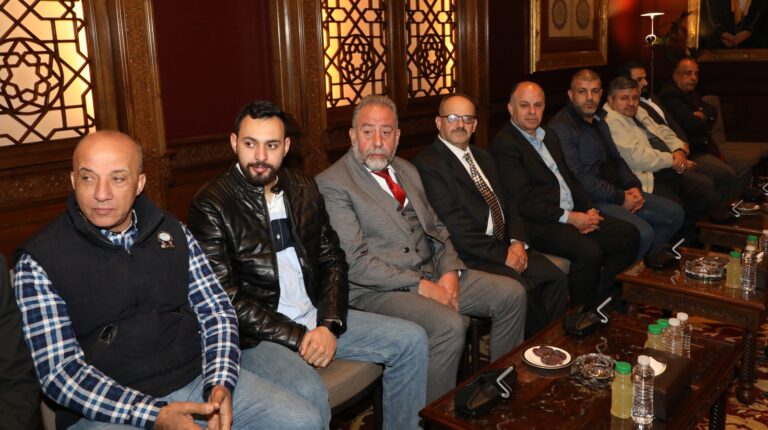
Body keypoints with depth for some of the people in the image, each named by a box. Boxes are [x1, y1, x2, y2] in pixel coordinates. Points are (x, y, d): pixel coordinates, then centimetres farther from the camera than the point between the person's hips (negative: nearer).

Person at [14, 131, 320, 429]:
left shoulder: (171, 232, 7)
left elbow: (217, 312, 6)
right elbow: (60, 372, -10)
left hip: (197, 378, 3)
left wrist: (220, 385, -11)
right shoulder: (40, 261, -4)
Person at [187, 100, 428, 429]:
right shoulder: (211, 205, -10)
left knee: (411, 340, 1)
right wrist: (297, 338, -17)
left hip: (317, 317, 6)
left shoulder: (304, 189, 8)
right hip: (257, 333, -6)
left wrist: (330, 325, -8)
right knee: (308, 393, -34)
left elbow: (332, 261, 9)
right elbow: (225, 300, -15)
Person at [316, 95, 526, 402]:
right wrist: (419, 285, -18)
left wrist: (450, 271, -3)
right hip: (377, 290, -8)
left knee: (512, 294, 0)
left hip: (432, 274, 8)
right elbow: (355, 262, -17)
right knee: (449, 325, -31)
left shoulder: (407, 171, 15)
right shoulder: (332, 184, -10)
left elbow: (436, 229, 17)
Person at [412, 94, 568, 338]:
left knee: (556, 279, -11)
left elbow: (505, 205, 18)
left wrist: (517, 241, -2)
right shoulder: (428, 165, -10)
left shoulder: (482, 158, 19)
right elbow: (454, 225, -16)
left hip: (505, 245, 8)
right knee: (525, 291, -26)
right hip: (469, 256, -8)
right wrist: (502, 254, -14)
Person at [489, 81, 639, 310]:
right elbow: (522, 201, -17)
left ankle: (604, 300, 10)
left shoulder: (549, 136, 19)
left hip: (574, 214, 9)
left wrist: (590, 209, 3)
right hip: (537, 224, -9)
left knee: (628, 234, -2)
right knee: (589, 252, -29)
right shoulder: (504, 144, -10)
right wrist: (569, 217, -16)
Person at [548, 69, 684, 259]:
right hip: (591, 201, -10)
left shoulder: (599, 121, 17)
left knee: (675, 213, 7)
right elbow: (578, 179, -22)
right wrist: (620, 198, -17)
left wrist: (634, 186, 3)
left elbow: (617, 159, 23)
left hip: (620, 194, 10)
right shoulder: (561, 127, -15)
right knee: (642, 232, -27)